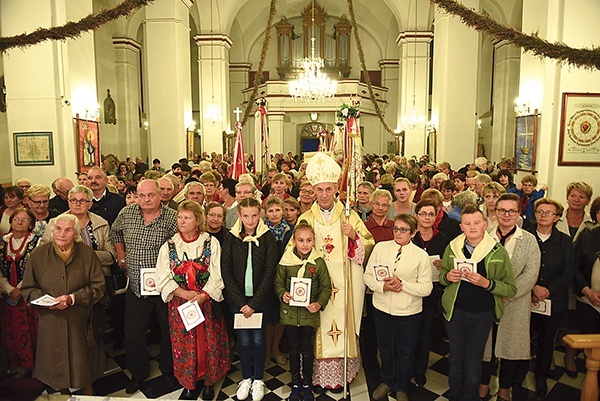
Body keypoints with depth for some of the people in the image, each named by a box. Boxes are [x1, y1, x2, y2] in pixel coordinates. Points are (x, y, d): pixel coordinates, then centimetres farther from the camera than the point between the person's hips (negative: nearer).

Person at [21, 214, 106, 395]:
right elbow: (27, 288, 4)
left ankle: (88, 392, 37)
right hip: (51, 321, 1)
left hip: (80, 321, -1)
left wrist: (73, 298, -17)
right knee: (57, 360, 13)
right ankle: (64, 393, 40)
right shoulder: (38, 255, -2)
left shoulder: (87, 254, -6)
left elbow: (98, 286, -5)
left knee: (83, 359, 11)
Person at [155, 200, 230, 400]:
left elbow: (217, 274, -7)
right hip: (180, 304, 2)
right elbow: (163, 278, -4)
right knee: (184, 345, 9)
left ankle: (208, 383, 29)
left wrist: (203, 295, -19)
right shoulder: (169, 246, 2)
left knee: (209, 343, 7)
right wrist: (186, 294, -14)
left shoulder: (211, 242, -4)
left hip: (207, 303, -1)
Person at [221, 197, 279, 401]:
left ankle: (258, 380, 25)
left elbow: (269, 273, -7)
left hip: (260, 298, -1)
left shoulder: (268, 238, -5)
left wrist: (254, 303, -11)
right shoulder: (231, 238, -3)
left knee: (258, 338, 3)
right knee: (243, 340, 4)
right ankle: (246, 378, 27)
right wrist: (241, 302, -10)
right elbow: (226, 272, -4)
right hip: (237, 298, 1)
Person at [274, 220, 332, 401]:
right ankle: (295, 383, 35)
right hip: (290, 313, 1)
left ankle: (307, 384, 34)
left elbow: (326, 287, -2)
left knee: (307, 350, 13)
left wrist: (320, 303, -17)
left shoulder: (319, 262, -8)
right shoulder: (285, 261, -7)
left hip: (310, 314, -1)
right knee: (294, 349, 16)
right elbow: (278, 282, 3)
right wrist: (282, 294, -17)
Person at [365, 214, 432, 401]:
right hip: (382, 308, 2)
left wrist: (402, 284, -22)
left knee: (405, 352, 16)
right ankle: (387, 381, 46)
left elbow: (426, 288, -11)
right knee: (385, 349, 20)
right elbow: (368, 275, -1)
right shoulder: (380, 247, -3)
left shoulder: (421, 255, -9)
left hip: (409, 312, -2)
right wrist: (383, 286, -18)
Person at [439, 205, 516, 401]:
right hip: (455, 311, 2)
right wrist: (448, 276, -11)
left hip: (483, 314, -2)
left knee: (473, 365, 10)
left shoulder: (498, 252, -9)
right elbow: (442, 275, 11)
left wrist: (486, 283, -24)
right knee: (455, 360, 15)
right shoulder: (452, 247, -2)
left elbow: (511, 289, -8)